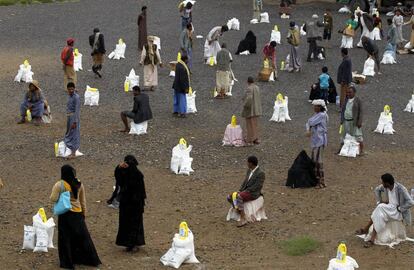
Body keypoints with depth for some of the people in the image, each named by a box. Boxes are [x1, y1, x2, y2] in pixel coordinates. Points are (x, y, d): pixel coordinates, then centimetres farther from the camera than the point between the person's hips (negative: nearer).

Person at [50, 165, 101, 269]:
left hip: (65, 214, -4)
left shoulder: (59, 185, -13)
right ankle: (91, 259, 22)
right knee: (82, 236, 15)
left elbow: (53, 199, -16)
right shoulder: (79, 184, 2)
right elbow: (83, 201, 9)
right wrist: (84, 213, 19)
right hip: (78, 214, 4)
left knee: (65, 238, 6)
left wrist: (54, 191, 3)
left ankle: (67, 262, 11)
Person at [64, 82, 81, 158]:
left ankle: (73, 153, 0)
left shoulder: (76, 97, -18)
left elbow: (77, 110, -20)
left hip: (74, 117, -9)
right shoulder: (69, 96, 10)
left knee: (74, 134, -5)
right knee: (69, 133, 15)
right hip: (69, 116, 9)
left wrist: (75, 122, -22)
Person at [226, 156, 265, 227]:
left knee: (239, 198, -36)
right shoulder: (249, 171, 11)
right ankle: (238, 212, 1)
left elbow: (256, 187, -20)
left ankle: (243, 220, -36)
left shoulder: (261, 173, -16)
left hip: (253, 193, -9)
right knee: (229, 197, -7)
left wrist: (244, 191, -20)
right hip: (245, 191, 9)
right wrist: (239, 191, 0)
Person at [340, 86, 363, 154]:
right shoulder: (346, 100, 10)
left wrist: (359, 122, -15)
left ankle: (361, 150, -1)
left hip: (354, 122, -6)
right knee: (344, 136, 16)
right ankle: (341, 149, 26)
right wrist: (342, 120, 13)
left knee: (358, 136, -5)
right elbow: (343, 110, 19)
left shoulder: (357, 100, -7)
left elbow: (361, 112, -9)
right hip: (346, 121, 6)